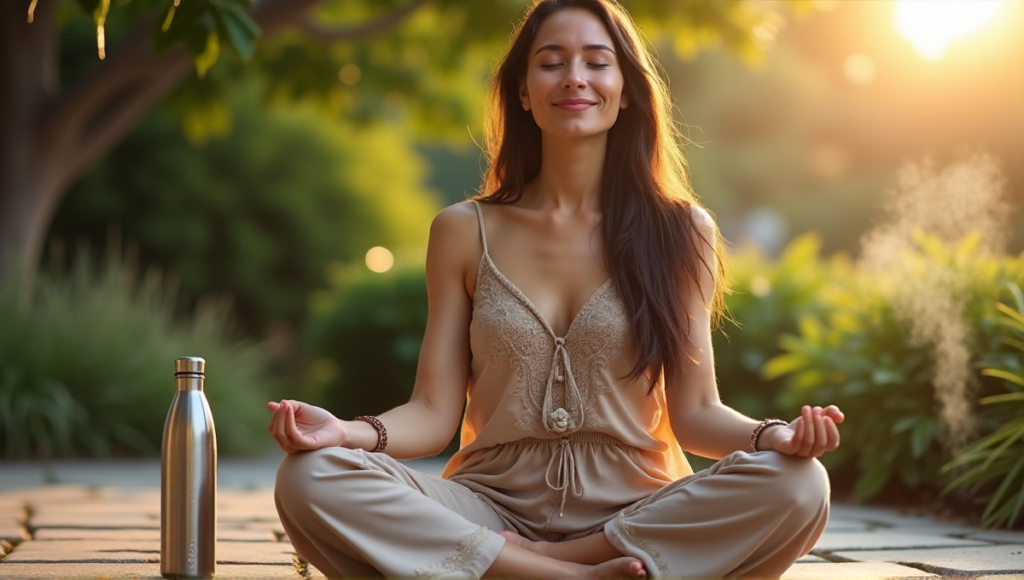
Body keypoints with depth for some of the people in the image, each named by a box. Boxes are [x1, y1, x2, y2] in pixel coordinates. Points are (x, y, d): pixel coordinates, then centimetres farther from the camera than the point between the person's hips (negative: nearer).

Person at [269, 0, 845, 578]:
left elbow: (695, 413, 3)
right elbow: (434, 413, 2)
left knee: (796, 485, -30)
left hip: (640, 514, 0)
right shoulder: (465, 232, 6)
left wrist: (774, 435, -19)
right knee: (311, 479, -26)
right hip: (494, 507, 0)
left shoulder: (679, 232, 5)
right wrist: (347, 433, -19)